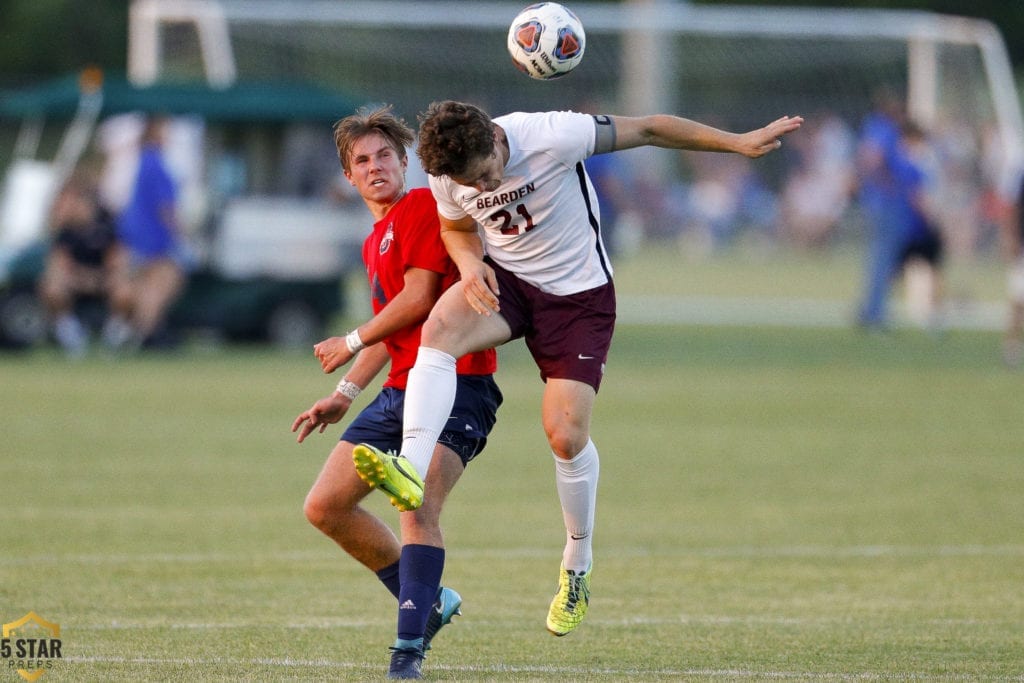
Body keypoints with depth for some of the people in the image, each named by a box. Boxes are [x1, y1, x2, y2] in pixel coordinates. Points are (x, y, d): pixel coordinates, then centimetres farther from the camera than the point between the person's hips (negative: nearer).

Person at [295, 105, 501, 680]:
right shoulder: (375, 243, 22)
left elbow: (418, 299, -12)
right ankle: (428, 602, 17)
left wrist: (353, 342, 1)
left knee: (419, 509, -25)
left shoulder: (423, 207, -5)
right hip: (400, 390, 10)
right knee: (326, 506, 6)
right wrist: (347, 391, 21)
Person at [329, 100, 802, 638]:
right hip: (502, 279, 3)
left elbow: (649, 130, -17)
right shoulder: (446, 177, -13)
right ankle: (410, 467, -42)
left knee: (566, 434, -9)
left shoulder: (552, 136, -27)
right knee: (438, 328, -30)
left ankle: (577, 567, 15)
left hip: (578, 294, -3)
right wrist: (471, 264, -13)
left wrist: (738, 143, -12)